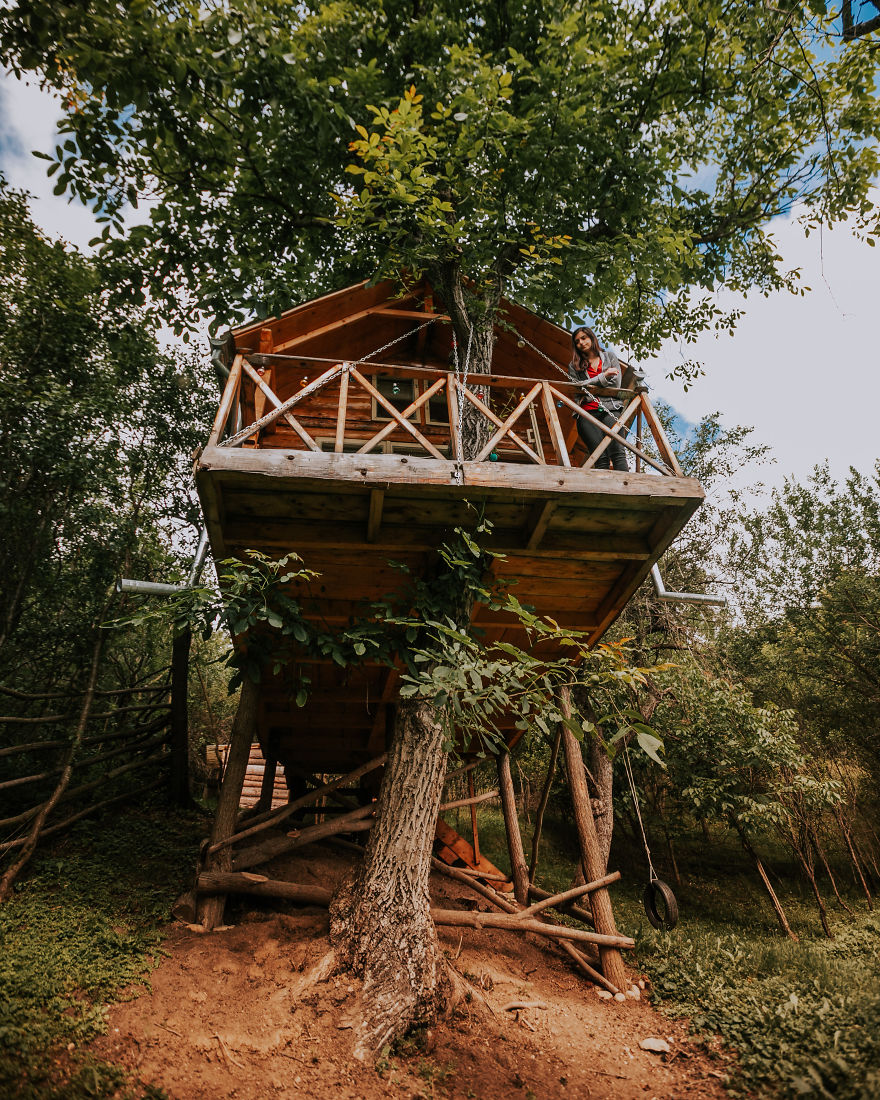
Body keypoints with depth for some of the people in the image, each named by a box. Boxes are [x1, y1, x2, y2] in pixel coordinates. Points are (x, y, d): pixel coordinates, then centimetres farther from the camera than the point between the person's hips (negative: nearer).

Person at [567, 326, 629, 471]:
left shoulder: (609, 356, 21)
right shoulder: (574, 365, 20)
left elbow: (615, 383, 9)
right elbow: (576, 390, 5)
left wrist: (587, 386, 4)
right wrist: (603, 376, 0)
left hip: (610, 409, 0)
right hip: (587, 413, 0)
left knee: (617, 452, -21)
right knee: (601, 458, -19)